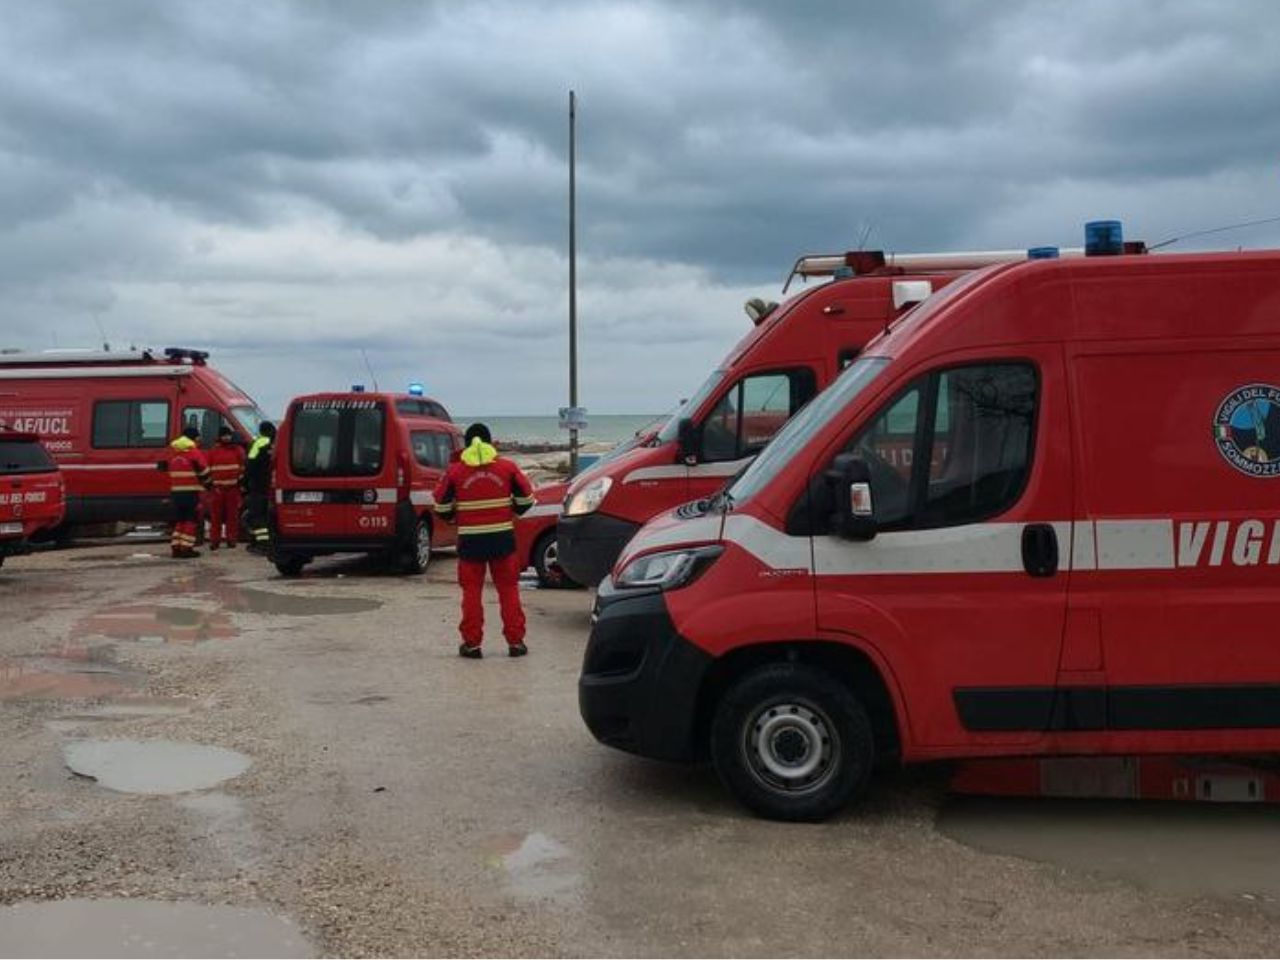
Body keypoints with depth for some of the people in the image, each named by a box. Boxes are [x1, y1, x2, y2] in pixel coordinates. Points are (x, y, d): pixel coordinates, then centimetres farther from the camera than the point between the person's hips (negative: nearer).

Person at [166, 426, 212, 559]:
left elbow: (171, 471, 18)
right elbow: (203, 472, -7)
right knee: (190, 520, -2)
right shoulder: (195, 453, -7)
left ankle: (176, 547, 10)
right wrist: (210, 484, 10)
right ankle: (186, 548, -6)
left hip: (175, 491, 6)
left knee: (179, 520, 12)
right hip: (191, 492, -6)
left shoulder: (173, 453, 13)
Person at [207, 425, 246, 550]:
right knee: (215, 516, 1)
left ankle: (232, 540, 8)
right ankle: (214, 541, 5)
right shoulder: (213, 451, 11)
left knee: (232, 516, 2)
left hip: (233, 488, -1)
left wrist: (241, 480, 0)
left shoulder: (238, 450, 7)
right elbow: (208, 469, 14)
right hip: (217, 488, 1)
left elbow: (243, 466, 7)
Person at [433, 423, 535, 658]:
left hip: (470, 540, -1)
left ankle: (471, 643, 6)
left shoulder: (455, 471, -2)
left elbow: (441, 506, 2)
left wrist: (455, 517, 22)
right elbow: (526, 498, 4)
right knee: (508, 589, 9)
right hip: (502, 538, 1)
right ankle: (515, 641, 9)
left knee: (471, 590, 7)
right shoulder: (507, 467, 0)